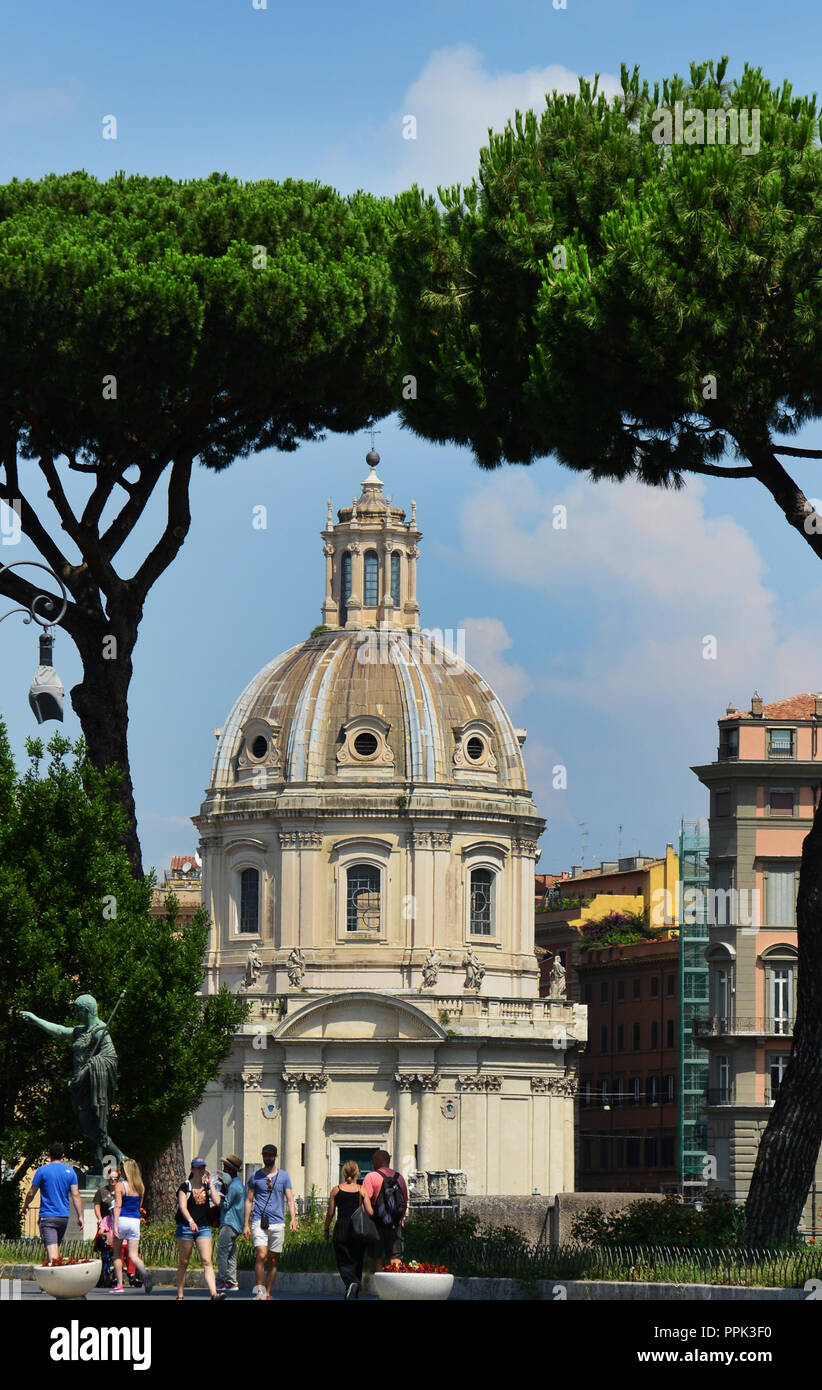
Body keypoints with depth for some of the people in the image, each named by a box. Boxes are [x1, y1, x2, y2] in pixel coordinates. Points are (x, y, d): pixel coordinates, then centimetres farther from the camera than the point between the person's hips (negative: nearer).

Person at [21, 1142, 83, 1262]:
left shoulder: (42, 1170, -5)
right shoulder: (70, 1171, 3)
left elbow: (31, 1193, 0)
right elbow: (75, 1195, 1)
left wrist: (25, 1205, 19)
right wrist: (80, 1216, 4)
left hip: (47, 1216, -4)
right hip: (64, 1216, 4)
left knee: (51, 1249, -13)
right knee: (57, 1246, 20)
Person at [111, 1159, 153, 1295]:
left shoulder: (120, 1186, -7)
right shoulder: (139, 1187, 8)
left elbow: (118, 1206, -13)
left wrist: (115, 1225, -16)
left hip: (122, 1219, -4)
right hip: (135, 1221, 4)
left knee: (117, 1254, 12)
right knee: (133, 1255, 1)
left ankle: (119, 1284, 11)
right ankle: (144, 1273, -28)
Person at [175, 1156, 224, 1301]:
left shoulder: (208, 1186, 12)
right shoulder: (185, 1187, 2)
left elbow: (217, 1201, -4)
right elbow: (183, 1206, -11)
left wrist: (210, 1182, -2)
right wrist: (190, 1221, -28)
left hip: (204, 1228, 2)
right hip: (185, 1227, -2)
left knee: (207, 1261, -10)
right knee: (183, 1262, 5)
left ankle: (213, 1293, -22)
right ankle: (180, 1295, 13)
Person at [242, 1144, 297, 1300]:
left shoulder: (283, 1176, 10)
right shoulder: (255, 1176, 8)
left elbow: (290, 1199, 6)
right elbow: (249, 1200, 10)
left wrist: (293, 1218, -11)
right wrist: (245, 1224, 5)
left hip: (277, 1222, 2)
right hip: (259, 1221, -2)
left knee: (273, 1260, 5)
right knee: (261, 1255, -18)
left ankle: (267, 1293, 13)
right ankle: (258, 1289, -13)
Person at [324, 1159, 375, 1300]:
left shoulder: (336, 1190, 0)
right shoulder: (362, 1190, -1)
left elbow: (330, 1213, 2)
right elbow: (370, 1212, -5)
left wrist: (326, 1229, 14)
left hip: (341, 1230, -1)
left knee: (344, 1262, 3)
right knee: (356, 1262, 12)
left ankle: (352, 1282, -27)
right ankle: (353, 1295, 13)